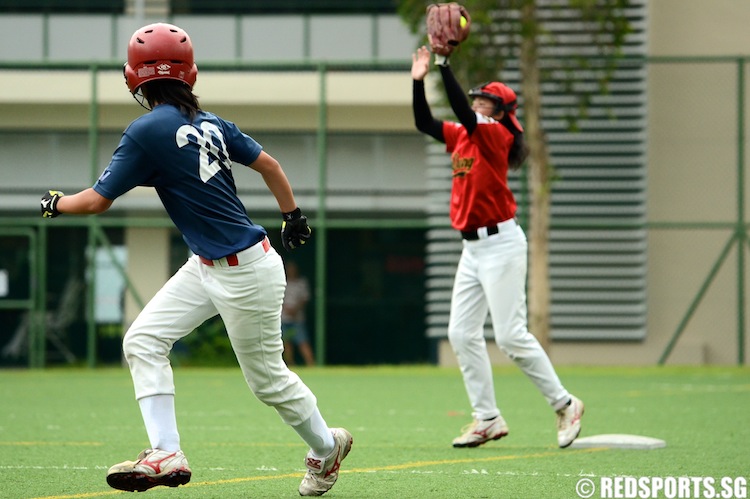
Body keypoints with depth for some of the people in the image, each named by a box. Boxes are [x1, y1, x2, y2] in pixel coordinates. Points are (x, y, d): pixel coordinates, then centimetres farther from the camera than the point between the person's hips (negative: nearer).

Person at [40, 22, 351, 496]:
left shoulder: (148, 132, -18)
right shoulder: (211, 123, 4)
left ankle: (327, 446, 28)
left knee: (267, 377, 7)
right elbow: (269, 164, 9)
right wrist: (294, 216, 24)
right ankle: (166, 454, -3)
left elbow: (98, 200, -13)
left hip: (245, 271, -9)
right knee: (144, 340, 2)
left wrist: (56, 204, 7)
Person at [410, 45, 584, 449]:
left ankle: (565, 404, 1)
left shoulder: (497, 136, -12)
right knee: (462, 333, 5)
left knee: (510, 335, -10)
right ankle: (487, 418, 10)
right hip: (473, 248, 9)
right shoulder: (462, 136, 12)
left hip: (500, 245, -9)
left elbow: (465, 114, -26)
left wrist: (444, 64, -26)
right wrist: (419, 80, -2)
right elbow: (424, 123, 10)